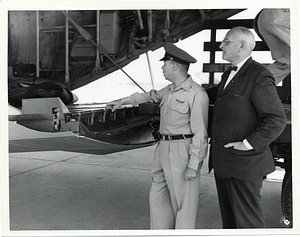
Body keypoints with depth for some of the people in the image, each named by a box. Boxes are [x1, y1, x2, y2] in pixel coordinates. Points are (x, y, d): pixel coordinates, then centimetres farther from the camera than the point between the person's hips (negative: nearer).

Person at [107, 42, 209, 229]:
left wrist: (194, 165, -19)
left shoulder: (197, 94, -15)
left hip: (183, 152, -9)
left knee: (183, 202, 1)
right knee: (158, 197, 16)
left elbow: (200, 133, -17)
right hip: (164, 149, 9)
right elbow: (150, 96, 30)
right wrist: (123, 101, 34)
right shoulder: (171, 90, 11)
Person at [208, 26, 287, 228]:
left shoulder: (259, 76, -14)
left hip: (244, 164, -9)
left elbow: (277, 119, -19)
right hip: (223, 162, 9)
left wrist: (249, 144, -20)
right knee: (229, 219, 18)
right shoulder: (228, 75, 14)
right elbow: (215, 96, 34)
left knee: (247, 221, 2)